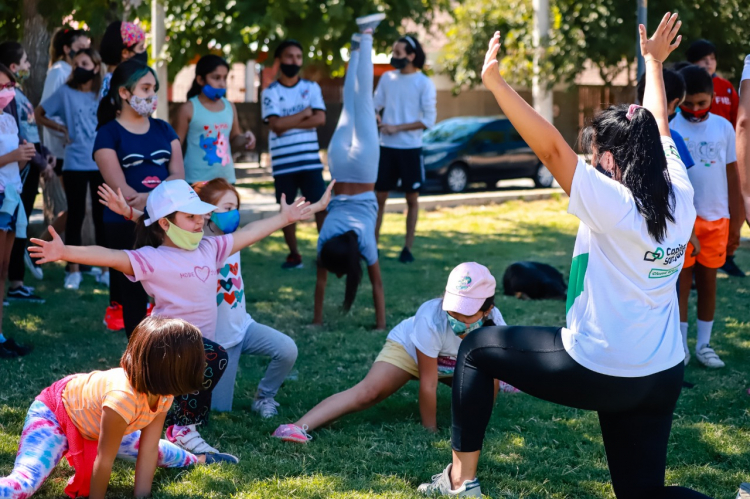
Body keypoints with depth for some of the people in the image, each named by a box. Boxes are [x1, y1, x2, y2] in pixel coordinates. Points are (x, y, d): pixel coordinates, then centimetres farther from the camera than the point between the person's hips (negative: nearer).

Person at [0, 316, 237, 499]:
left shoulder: (162, 394, -18)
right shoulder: (123, 398, -43)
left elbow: (148, 449, -15)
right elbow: (104, 460, -33)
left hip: (91, 420, 8)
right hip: (53, 413, -8)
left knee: (156, 450, 16)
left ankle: (198, 460, 46)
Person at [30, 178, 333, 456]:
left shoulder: (209, 249, 6)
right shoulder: (152, 260, -15)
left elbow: (249, 233, 16)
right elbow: (110, 257, -29)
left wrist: (285, 218, 21)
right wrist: (65, 252, -43)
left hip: (202, 339, 8)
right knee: (214, 358, -33)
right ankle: (183, 430, -19)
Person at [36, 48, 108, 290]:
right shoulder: (65, 93, -1)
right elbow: (39, 114, 7)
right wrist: (62, 129, -2)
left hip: (102, 163, 1)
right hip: (75, 164, -1)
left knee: (102, 215, 5)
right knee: (76, 215, 2)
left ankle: (106, 269, 13)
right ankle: (74, 270, 10)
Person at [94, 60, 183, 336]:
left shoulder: (163, 129, 11)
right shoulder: (108, 134, -4)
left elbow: (178, 175, 1)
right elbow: (121, 189, -13)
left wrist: (152, 197, -18)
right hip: (125, 224, -4)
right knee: (133, 293, 3)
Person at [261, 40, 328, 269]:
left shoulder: (312, 88, 6)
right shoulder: (270, 93, 1)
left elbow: (320, 119, -7)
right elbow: (276, 125, -13)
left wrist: (289, 123, -11)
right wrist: (304, 114, -6)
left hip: (310, 160, 1)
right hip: (283, 162, -1)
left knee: (320, 206, -3)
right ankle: (294, 254, 18)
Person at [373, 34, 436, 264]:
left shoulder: (424, 83, -6)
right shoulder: (387, 78, 6)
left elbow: (429, 119, -9)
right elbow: (374, 106, 8)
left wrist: (397, 128, -14)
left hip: (411, 149, -3)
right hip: (386, 147, 3)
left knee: (412, 198, 5)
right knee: (379, 196, 3)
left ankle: (407, 248, 12)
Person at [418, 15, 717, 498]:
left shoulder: (614, 206, -21)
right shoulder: (681, 199, -2)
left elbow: (552, 148, -25)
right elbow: (658, 129, 14)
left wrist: (497, 85, -23)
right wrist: (654, 62, 28)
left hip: (597, 372, -7)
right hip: (664, 379, 7)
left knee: (477, 348, 13)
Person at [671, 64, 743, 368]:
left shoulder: (724, 127, 2)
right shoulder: (670, 128, -7)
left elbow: (732, 174, 7)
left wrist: (736, 217, 6)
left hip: (716, 218, 3)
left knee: (708, 282, 10)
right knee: (681, 281, 3)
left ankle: (704, 345, 18)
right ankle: (680, 344, 11)